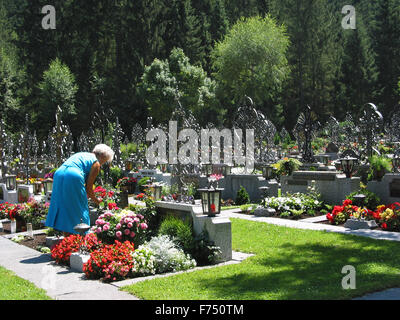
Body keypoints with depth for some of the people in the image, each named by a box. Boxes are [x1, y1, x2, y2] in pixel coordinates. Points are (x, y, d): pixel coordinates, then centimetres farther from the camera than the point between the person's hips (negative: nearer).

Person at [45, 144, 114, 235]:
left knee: (64, 208, 13)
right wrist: (95, 200, 22)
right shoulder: (96, 163, 8)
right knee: (78, 209, 4)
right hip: (73, 177, -7)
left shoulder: (81, 155, 31)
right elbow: (88, 187, 6)